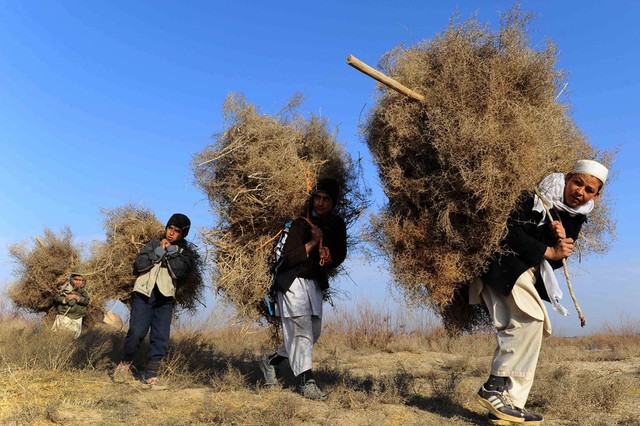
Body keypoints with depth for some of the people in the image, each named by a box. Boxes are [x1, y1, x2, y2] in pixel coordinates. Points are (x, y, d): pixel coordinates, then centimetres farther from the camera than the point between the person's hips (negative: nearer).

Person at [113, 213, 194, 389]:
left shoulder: (185, 252, 9)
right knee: (136, 332, -10)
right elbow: (138, 264, -4)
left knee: (161, 339, -4)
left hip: (165, 298, 1)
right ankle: (125, 363, 17)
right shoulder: (154, 243, 9)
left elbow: (180, 271, -10)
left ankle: (150, 377, 7)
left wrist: (170, 252, -9)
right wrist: (158, 251, -9)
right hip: (143, 294, -1)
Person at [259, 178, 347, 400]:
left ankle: (271, 361, 25)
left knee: (313, 331, 10)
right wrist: (313, 243, -26)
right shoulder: (301, 224, -14)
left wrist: (330, 258, -7)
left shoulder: (337, 225, 5)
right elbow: (288, 257, -19)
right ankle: (306, 381, -9)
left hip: (316, 284, 7)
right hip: (293, 282, -7)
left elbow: (341, 254, 15)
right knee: (301, 329, -13)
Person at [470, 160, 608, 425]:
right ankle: (494, 388, -14)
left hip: (528, 271, 9)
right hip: (503, 262, -9)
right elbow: (509, 230, -20)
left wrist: (561, 242, -14)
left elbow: (556, 262, 7)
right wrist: (548, 252, -17)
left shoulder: (576, 217, 10)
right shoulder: (540, 195, -11)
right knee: (531, 318, -22)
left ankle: (509, 404, 10)